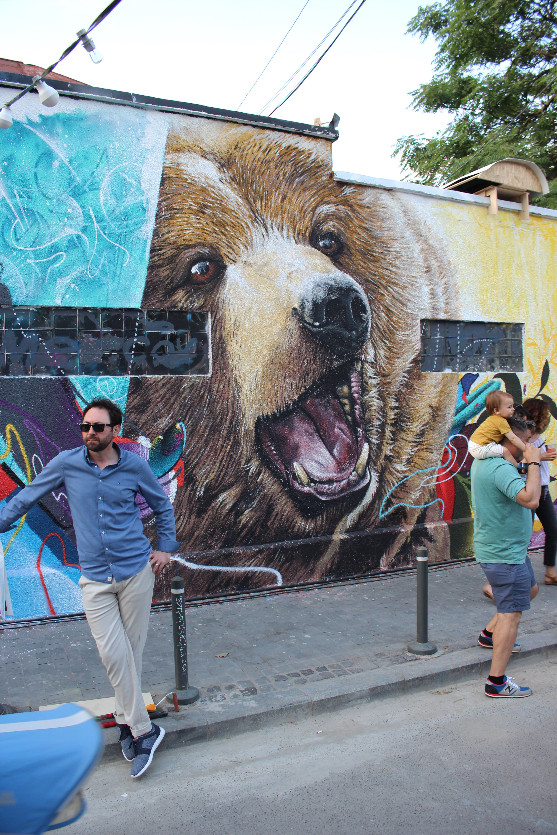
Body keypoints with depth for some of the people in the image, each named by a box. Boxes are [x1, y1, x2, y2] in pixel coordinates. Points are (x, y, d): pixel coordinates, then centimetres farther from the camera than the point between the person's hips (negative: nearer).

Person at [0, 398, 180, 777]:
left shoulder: (134, 466, -2)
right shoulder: (66, 464, -2)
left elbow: (163, 505, 14)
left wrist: (166, 547, 10)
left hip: (136, 571, 0)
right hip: (95, 578, 0)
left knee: (132, 650, 8)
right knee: (113, 653, -6)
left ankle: (128, 720, 27)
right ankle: (144, 729, 8)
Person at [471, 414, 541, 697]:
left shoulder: (482, 461, 7)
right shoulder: (501, 468, -26)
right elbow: (530, 499, -38)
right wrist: (533, 462, -25)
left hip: (509, 548, 10)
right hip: (505, 554, -10)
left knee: (529, 589, 28)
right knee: (511, 614, -4)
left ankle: (490, 633, 38)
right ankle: (497, 683, 2)